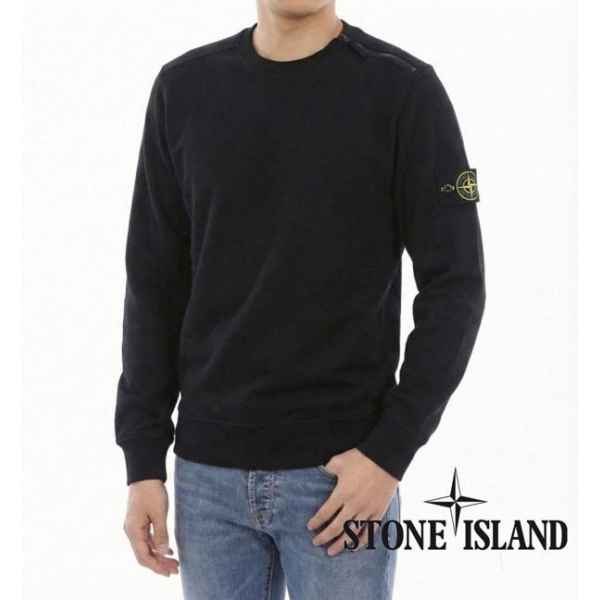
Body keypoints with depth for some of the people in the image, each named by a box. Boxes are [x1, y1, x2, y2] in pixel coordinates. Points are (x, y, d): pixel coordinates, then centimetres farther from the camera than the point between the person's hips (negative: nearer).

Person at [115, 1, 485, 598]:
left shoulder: (404, 90, -7)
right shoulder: (184, 88, 4)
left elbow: (453, 286, -7)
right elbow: (155, 285, 6)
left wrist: (391, 450, -13)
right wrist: (143, 459, 2)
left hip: (342, 470, -3)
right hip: (208, 470, 3)